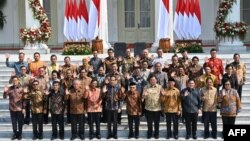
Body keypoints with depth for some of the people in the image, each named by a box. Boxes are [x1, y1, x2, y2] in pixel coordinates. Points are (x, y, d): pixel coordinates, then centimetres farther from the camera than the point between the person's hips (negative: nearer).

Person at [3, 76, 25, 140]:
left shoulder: (21, 89, -6)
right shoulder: (9, 88, -1)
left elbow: (24, 99, -2)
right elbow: (5, 97, -1)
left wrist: (23, 108, -4)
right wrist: (5, 91, -20)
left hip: (20, 109, -2)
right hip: (12, 109, 2)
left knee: (20, 122, 9)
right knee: (14, 122, 11)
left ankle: (20, 134, 23)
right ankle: (15, 134, 25)